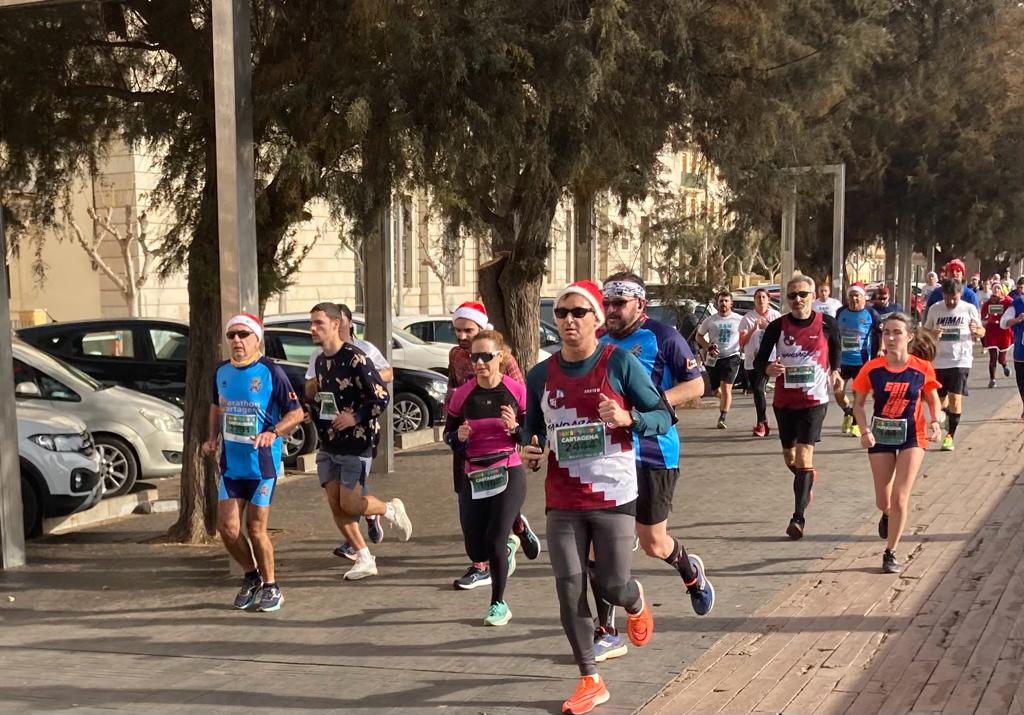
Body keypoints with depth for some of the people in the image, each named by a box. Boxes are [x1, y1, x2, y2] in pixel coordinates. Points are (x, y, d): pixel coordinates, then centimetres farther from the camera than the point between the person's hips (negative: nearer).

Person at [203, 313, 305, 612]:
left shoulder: (271, 372, -11)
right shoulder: (222, 372, 5)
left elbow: (296, 413, -9)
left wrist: (273, 432, -26)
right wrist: (213, 437, 6)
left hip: (262, 463, -5)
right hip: (231, 463, 5)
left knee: (256, 528, -1)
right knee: (227, 528, 2)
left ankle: (271, 587, 19)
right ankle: (252, 576, 26)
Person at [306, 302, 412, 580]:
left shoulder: (355, 358, -15)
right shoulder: (320, 361, 10)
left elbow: (382, 398, -17)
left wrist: (356, 417, -20)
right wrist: (312, 395, 5)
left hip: (356, 442, -8)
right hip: (329, 444, 8)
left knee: (350, 504, -10)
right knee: (335, 505, 3)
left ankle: (392, 509, 20)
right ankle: (364, 559, 15)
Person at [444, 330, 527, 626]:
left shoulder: (517, 391, -7)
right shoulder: (462, 395, -2)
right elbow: (449, 435, 10)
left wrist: (515, 428, -20)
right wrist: (459, 436, -12)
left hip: (509, 474, -3)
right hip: (476, 477, 3)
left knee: (494, 542, -10)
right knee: (476, 551, 4)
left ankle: (498, 604, 14)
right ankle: (509, 545, 42)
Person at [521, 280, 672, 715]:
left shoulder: (619, 362, -7)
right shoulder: (541, 376, 4)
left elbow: (664, 417, -4)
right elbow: (533, 430, 16)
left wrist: (628, 418, -23)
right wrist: (528, 452, -6)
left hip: (613, 496, -3)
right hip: (562, 501, 3)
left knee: (612, 586, 0)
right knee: (569, 590, 1)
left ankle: (636, 602, 39)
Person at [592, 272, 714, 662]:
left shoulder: (662, 337, -7)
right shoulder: (601, 343, 9)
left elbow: (695, 385, -9)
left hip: (653, 452, -5)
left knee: (653, 543, 7)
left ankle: (691, 572, 43)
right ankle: (607, 633, 7)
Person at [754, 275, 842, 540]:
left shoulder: (827, 324, -4)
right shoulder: (777, 326, -4)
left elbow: (836, 349, 17)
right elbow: (759, 360, -2)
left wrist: (835, 372, 6)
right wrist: (768, 368, -22)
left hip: (814, 399, -3)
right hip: (784, 400, 3)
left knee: (804, 455, -13)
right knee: (790, 457, 16)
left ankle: (799, 517, -11)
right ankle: (808, 479, 50)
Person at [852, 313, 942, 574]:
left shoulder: (922, 368, -11)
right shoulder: (872, 369, -11)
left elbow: (933, 400, 4)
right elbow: (858, 402, 0)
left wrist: (935, 422, -15)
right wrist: (865, 430, -15)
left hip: (912, 435, -1)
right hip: (880, 435, 1)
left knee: (899, 498, -8)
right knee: (883, 501, 8)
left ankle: (890, 553, 9)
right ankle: (888, 515, 47)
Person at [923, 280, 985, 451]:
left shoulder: (969, 309, -2)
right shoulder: (935, 309, 3)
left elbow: (982, 332, 7)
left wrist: (976, 331, -18)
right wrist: (932, 334, -13)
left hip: (961, 360, -3)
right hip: (939, 361, 3)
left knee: (955, 398, -13)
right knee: (939, 399, 11)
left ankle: (950, 436, -2)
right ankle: (947, 412, 46)